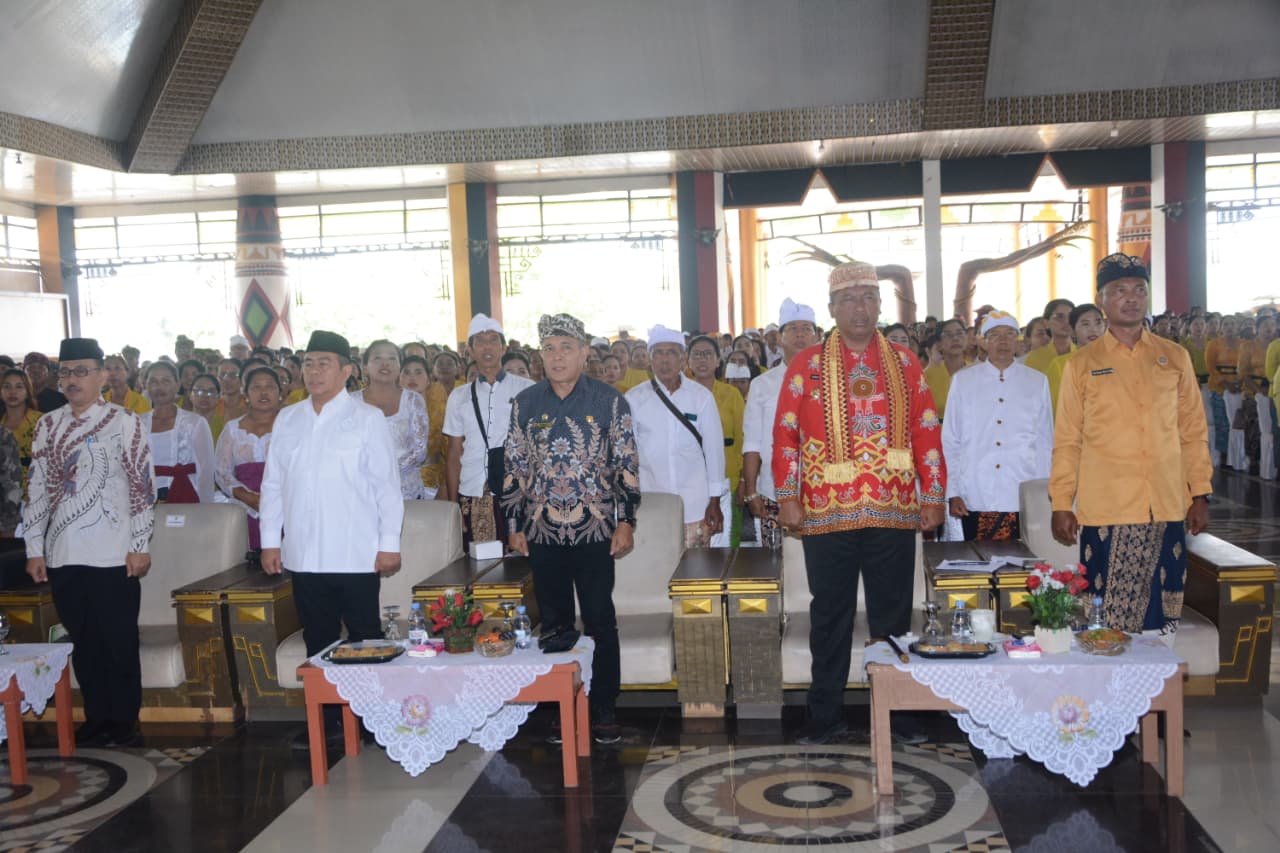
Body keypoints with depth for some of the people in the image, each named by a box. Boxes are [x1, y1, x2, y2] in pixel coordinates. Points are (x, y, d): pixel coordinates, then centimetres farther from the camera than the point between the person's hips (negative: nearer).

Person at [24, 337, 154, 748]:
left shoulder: (125, 422, -3)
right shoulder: (48, 425, 10)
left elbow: (142, 487, -5)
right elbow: (37, 490, 11)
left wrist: (140, 546, -8)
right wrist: (34, 550, 8)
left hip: (113, 556, -4)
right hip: (62, 555, 4)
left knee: (119, 642, 3)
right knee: (82, 641, 11)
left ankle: (124, 720, 16)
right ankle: (96, 717, 24)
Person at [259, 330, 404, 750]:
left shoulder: (367, 419, -1)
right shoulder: (287, 420, 11)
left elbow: (387, 484, -3)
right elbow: (272, 484, 14)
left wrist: (389, 543, -6)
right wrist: (270, 540, 10)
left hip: (356, 554, -4)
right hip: (303, 554, 4)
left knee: (364, 638, 3)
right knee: (318, 640, 11)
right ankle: (326, 719, 22)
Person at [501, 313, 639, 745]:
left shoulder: (609, 401, -2)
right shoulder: (525, 403, 5)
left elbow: (627, 466, -2)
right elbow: (514, 468, 8)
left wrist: (625, 522, -7)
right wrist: (514, 525, 6)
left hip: (595, 530, -2)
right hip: (543, 532, 2)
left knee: (600, 622, 2)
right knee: (553, 624, 10)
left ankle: (604, 710, 13)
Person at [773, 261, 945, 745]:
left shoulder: (904, 364, 8)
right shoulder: (806, 366, 4)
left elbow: (927, 433, 8)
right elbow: (785, 434, 1)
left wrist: (933, 496, 4)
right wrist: (788, 497, -5)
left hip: (895, 513, 1)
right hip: (826, 516, -1)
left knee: (893, 615, 8)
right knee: (830, 616, 7)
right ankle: (825, 715, 18)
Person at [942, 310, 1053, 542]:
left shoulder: (1037, 382, 8)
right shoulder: (962, 381, 6)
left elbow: (1045, 444, 11)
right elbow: (950, 443, 7)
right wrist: (952, 493, 2)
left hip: (1023, 501, 0)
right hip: (975, 500, 0)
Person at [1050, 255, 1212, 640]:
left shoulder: (1175, 358, 9)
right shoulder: (1082, 365, 3)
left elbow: (1193, 432, 11)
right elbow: (1066, 441, 3)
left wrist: (1200, 494, 6)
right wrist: (1061, 505, -2)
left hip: (1168, 510, 2)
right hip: (1104, 511, -2)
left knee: (1162, 615, 6)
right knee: (1106, 623, 0)